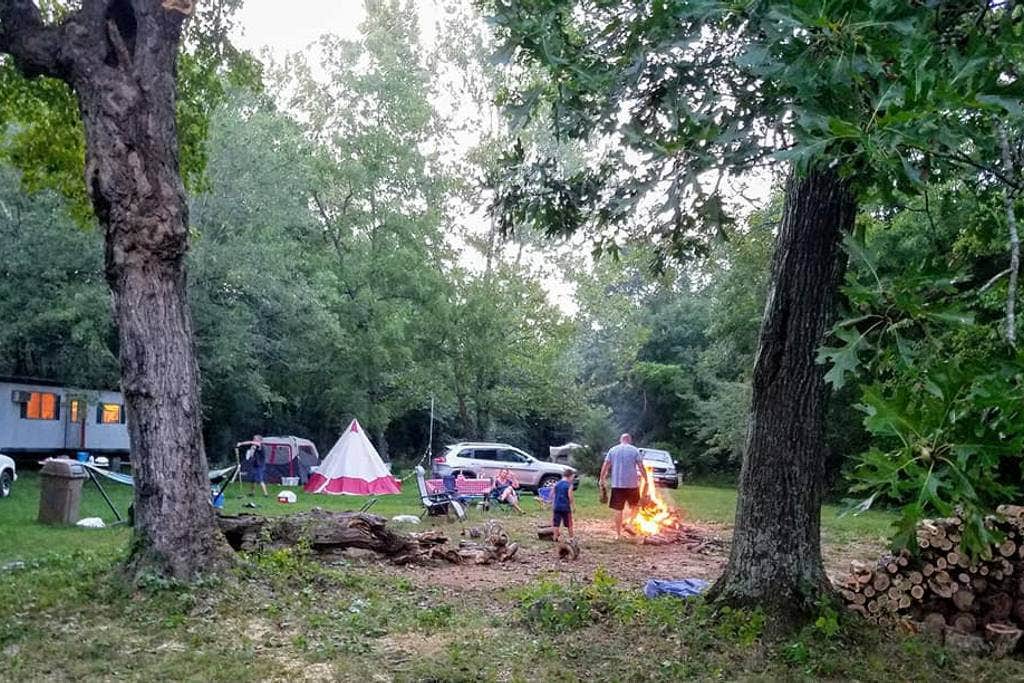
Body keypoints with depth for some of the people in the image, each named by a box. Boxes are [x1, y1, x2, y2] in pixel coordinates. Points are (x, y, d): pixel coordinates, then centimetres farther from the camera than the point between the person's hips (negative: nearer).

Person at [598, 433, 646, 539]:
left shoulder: (613, 450, 7)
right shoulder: (635, 450, 2)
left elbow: (605, 466, 2)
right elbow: (641, 466, -5)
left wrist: (601, 479, 6)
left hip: (617, 484, 1)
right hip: (632, 483, -1)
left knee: (618, 510, 4)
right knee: (635, 506, 18)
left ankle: (618, 534, 5)